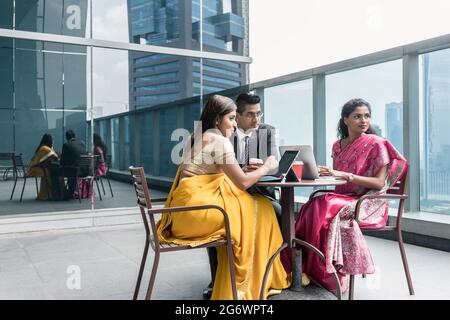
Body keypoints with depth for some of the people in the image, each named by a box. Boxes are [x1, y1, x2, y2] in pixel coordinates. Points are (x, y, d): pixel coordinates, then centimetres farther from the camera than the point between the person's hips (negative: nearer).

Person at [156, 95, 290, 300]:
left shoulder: (197, 137, 18)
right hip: (197, 209, -9)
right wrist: (267, 167, 5)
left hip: (186, 209, 9)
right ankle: (246, 283, 14)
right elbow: (243, 182, -11)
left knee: (249, 206, 17)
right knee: (259, 210, 4)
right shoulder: (218, 140, -10)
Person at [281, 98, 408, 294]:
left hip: (369, 203, -5)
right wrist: (326, 173, -8)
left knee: (327, 208, -32)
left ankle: (326, 274, -20)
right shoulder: (338, 146, 11)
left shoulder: (376, 144, -6)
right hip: (344, 198, 5)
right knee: (312, 206, -25)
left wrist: (344, 174, -23)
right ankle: (308, 268, -18)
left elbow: (379, 183, -14)